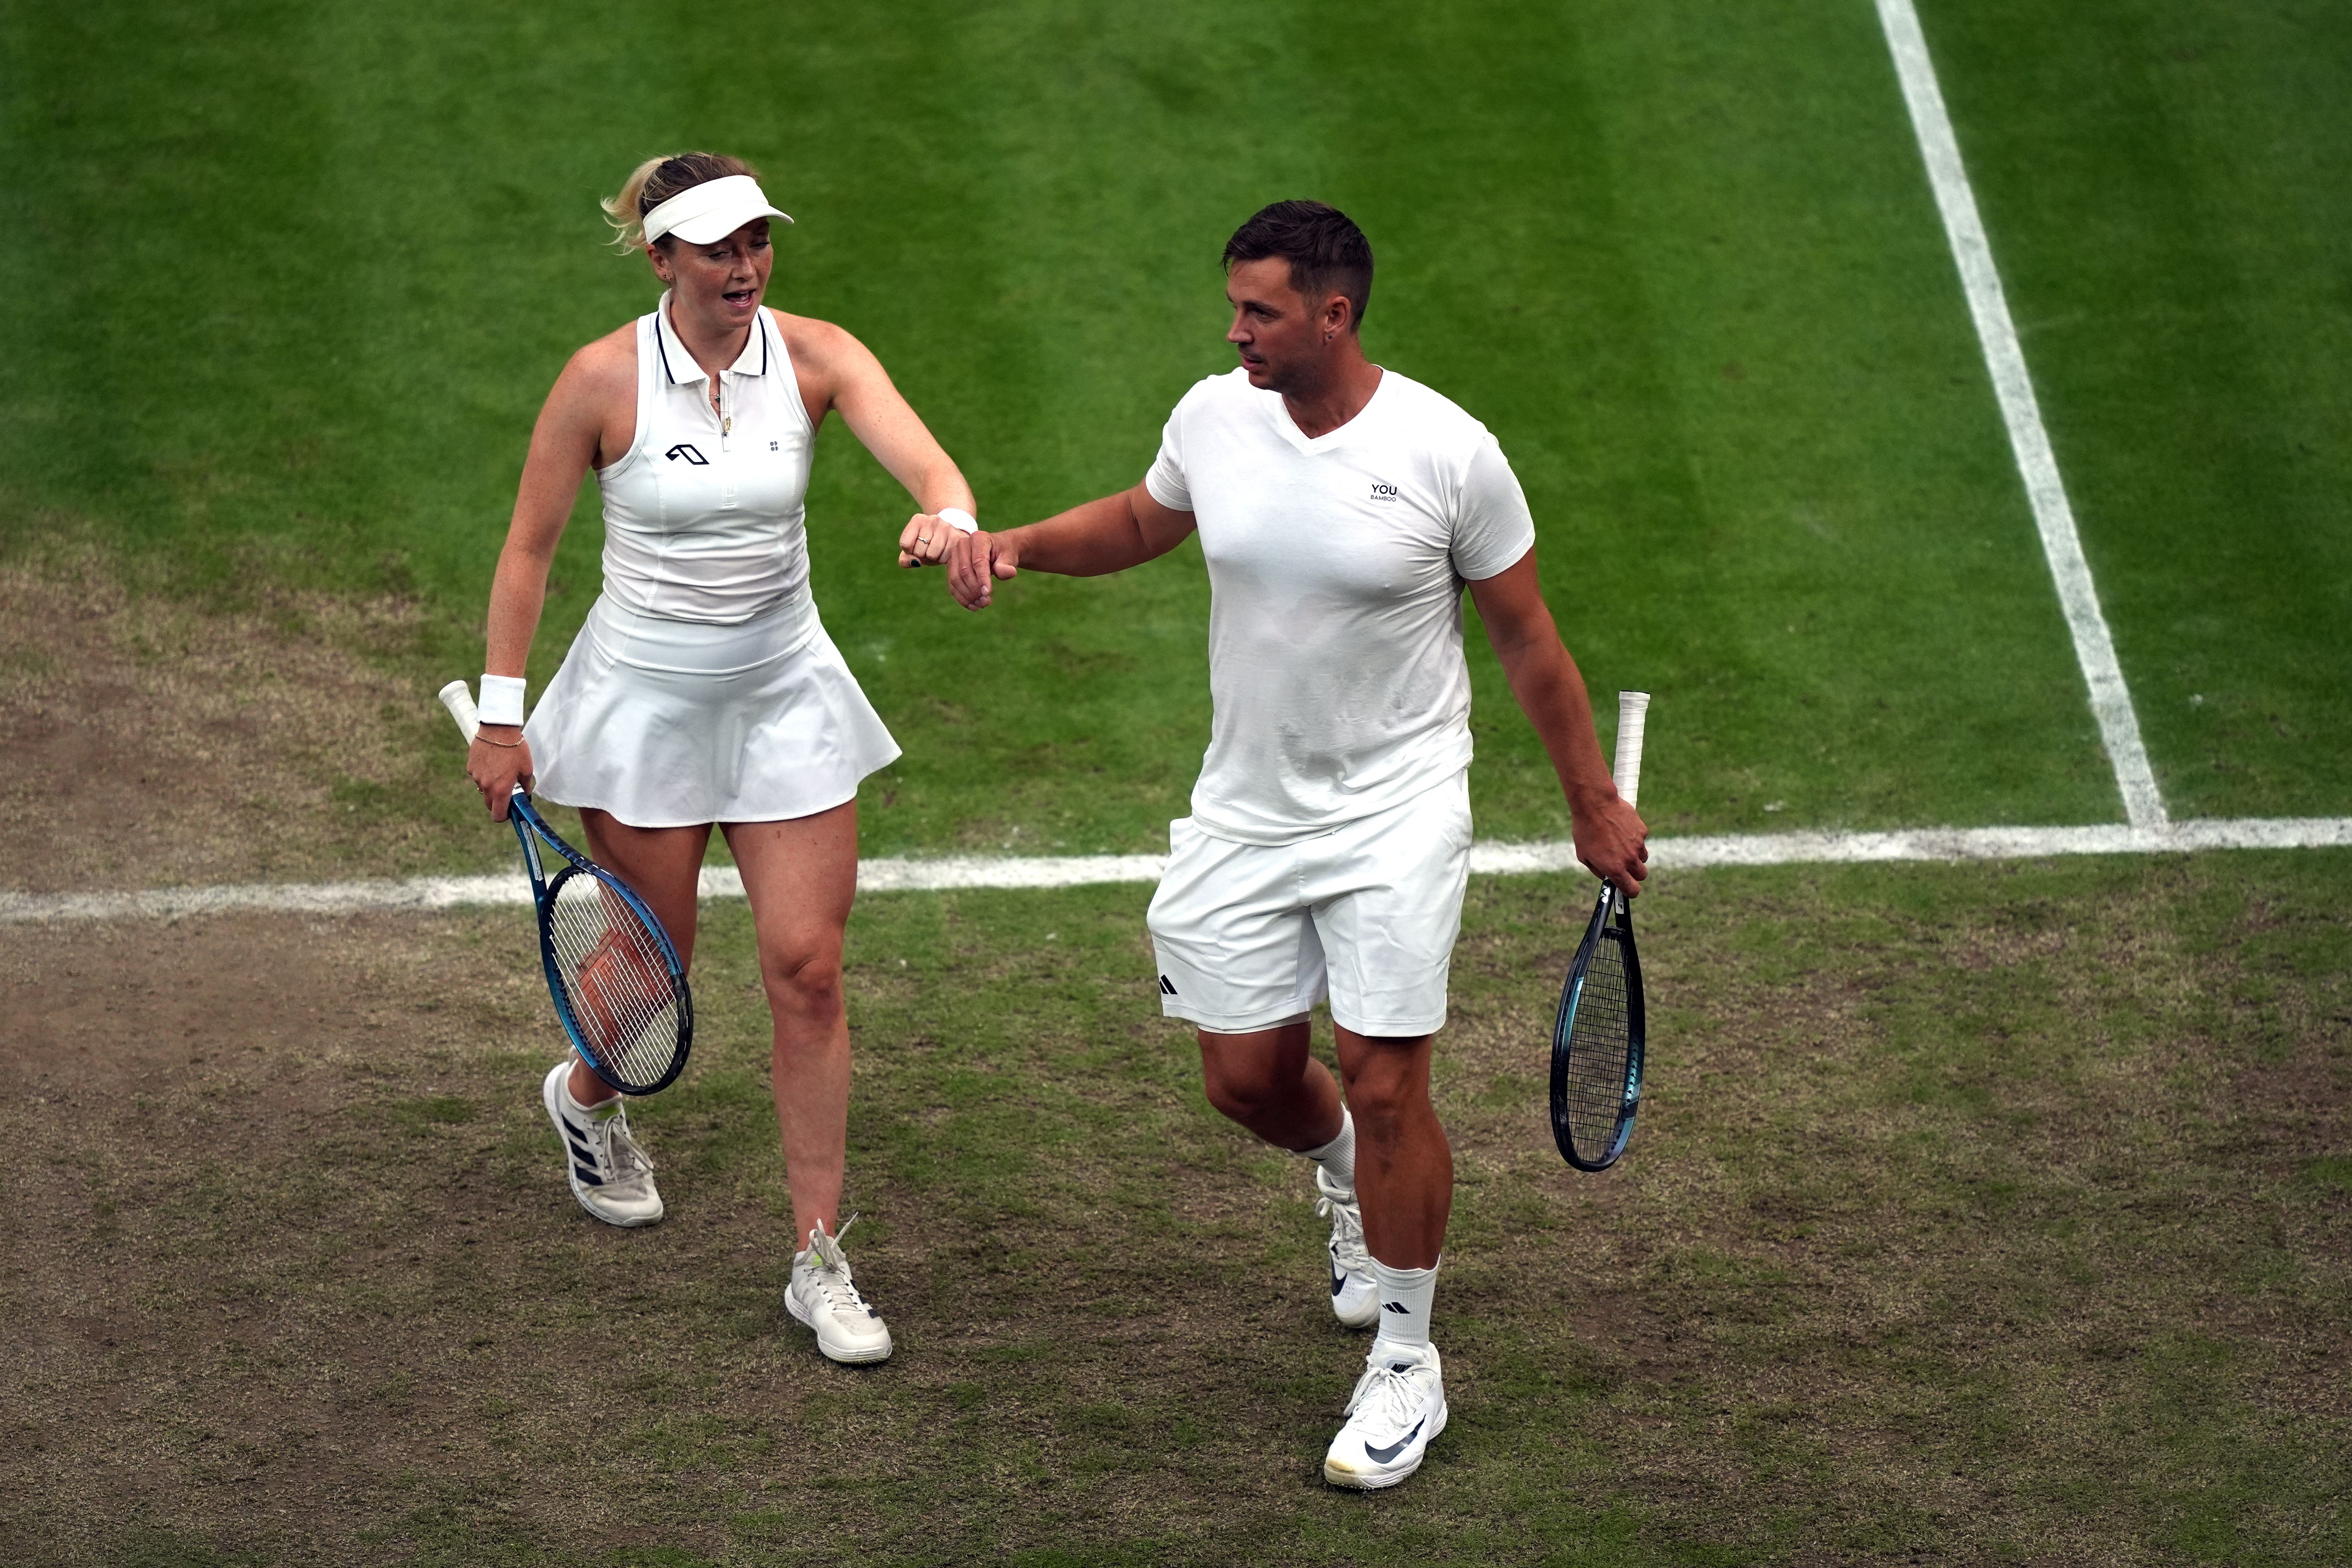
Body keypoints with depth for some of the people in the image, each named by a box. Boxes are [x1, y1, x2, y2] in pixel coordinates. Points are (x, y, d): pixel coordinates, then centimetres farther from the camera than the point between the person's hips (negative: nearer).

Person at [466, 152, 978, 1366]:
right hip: (644, 703, -2)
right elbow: (527, 549, -4)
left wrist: (949, 520, -48)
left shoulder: (816, 357, -9)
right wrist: (502, 719, -5)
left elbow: (929, 466, -24)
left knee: (807, 969, -3)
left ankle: (819, 1264, 5)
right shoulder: (605, 379, -13)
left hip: (785, 695, 2)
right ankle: (584, 1096, 48)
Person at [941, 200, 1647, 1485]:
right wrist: (1014, 544, 1)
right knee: (1246, 1077, 9)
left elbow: (1526, 637, -4)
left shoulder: (1448, 454, -15)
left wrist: (1593, 803, 1)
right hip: (1245, 812, 4)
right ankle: (1348, 1180, 45)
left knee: (1384, 1085, -7)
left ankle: (1406, 1364, 8)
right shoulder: (1215, 418, -4)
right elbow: (1140, 523, 18)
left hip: (1395, 814, -4)